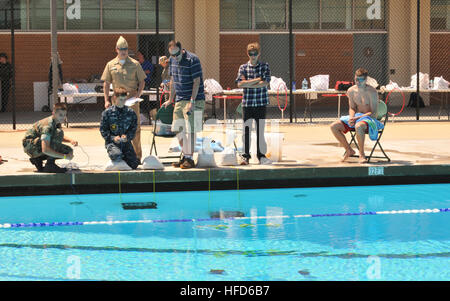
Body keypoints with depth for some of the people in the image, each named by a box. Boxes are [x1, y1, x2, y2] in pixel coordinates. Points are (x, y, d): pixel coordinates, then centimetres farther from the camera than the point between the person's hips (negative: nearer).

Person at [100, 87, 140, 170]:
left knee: (134, 164, -11)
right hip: (111, 142, -3)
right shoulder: (107, 112, -1)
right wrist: (112, 138, -15)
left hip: (126, 142, 3)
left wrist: (127, 136, -12)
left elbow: (133, 129, 8)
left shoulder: (131, 113, 6)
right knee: (117, 155, -35)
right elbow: (103, 130, 0)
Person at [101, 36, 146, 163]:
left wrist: (137, 94, -9)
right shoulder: (111, 65, 7)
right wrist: (106, 100, 1)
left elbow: (142, 81, 6)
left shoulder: (135, 64, 4)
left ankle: (137, 154, 5)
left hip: (132, 98, -1)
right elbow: (106, 83, 9)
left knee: (135, 127, -2)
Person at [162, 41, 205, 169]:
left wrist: (192, 102, -21)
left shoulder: (192, 60, -14)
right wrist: (170, 99, 19)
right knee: (178, 130, 8)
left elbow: (196, 82, -16)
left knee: (189, 130, -8)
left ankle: (189, 158, -1)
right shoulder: (173, 60, 8)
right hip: (179, 100, 7)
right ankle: (185, 155, 19)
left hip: (193, 100, -7)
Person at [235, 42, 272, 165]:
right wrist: (258, 79, -9)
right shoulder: (243, 67, 5)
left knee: (260, 130, 5)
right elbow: (240, 84, -8)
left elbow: (265, 83, -9)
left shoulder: (264, 66, 4)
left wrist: (248, 84, -9)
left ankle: (261, 155, 12)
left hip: (261, 103, 0)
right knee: (246, 130, 1)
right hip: (247, 103, 0)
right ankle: (245, 155, 7)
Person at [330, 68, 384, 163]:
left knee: (358, 126, -42)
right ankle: (349, 150, 4)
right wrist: (351, 118, -10)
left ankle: (362, 154, -24)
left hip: (369, 118, -7)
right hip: (356, 117, 7)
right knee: (334, 126, -11)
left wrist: (357, 118, -24)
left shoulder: (371, 92, -15)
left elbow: (373, 113, -17)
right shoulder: (351, 91, 3)